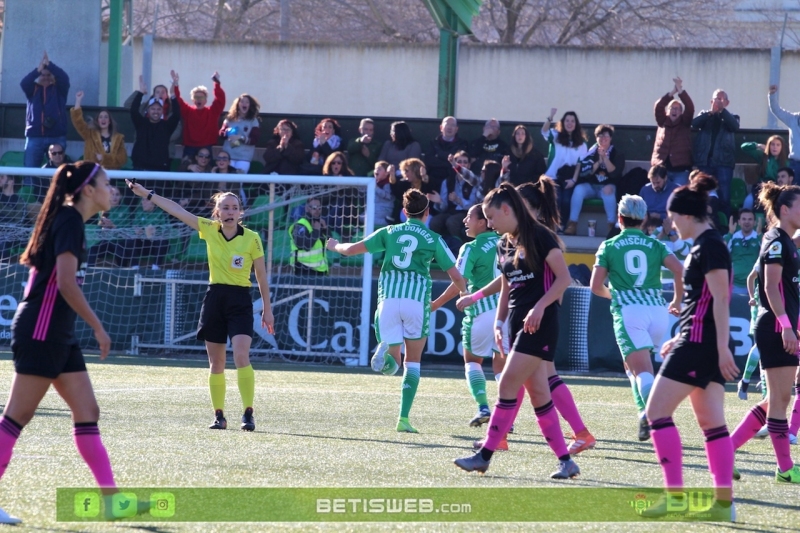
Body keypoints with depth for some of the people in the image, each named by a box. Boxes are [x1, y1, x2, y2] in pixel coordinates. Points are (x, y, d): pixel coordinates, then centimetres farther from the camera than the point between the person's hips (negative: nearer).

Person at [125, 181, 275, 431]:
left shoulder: (251, 238, -5)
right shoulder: (209, 230, 2)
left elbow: (262, 276, 2)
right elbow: (177, 210, 2)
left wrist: (267, 310, 3)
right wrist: (147, 194, -1)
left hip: (240, 300, -3)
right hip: (215, 297, 3)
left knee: (241, 356, -18)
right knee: (216, 363, 6)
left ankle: (248, 414, -15)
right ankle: (219, 415, 14)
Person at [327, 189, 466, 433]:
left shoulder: (389, 232, 11)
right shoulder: (433, 239, 7)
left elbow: (352, 249, 10)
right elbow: (456, 276, 6)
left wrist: (335, 246, 33)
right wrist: (465, 294, 28)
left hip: (389, 298, 1)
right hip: (417, 299, -1)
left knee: (391, 363, 7)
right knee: (413, 362, 12)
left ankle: (386, 350, -31)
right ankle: (404, 418, 1)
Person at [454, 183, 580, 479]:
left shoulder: (539, 236, -10)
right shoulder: (503, 245, 14)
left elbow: (564, 278, -12)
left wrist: (540, 306, -21)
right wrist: (499, 322, 14)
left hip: (539, 323, -8)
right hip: (517, 322, 8)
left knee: (508, 385, -11)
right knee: (538, 394, 5)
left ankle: (485, 455, -8)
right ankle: (565, 461, 9)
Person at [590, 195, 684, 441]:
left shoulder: (609, 246, 12)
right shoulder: (655, 245, 16)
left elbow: (596, 286, 6)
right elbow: (679, 270, -1)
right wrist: (677, 301, 11)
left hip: (628, 310, -3)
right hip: (657, 308, 3)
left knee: (641, 368, -15)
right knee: (632, 363, 24)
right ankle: (646, 413, 14)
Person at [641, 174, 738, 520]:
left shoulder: (709, 246, -14)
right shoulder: (705, 245, 17)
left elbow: (720, 300, -19)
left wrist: (722, 348, -23)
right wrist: (680, 340, 27)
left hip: (700, 345, -10)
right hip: (698, 345, 10)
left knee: (657, 411, -8)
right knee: (712, 423, 7)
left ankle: (675, 495, -10)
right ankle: (723, 501, 5)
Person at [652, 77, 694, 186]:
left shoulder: (685, 123, 7)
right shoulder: (662, 122, 11)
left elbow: (690, 108, -7)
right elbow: (658, 107, -4)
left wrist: (680, 91, -17)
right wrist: (672, 93, -14)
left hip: (680, 169, -2)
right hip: (661, 167, 2)